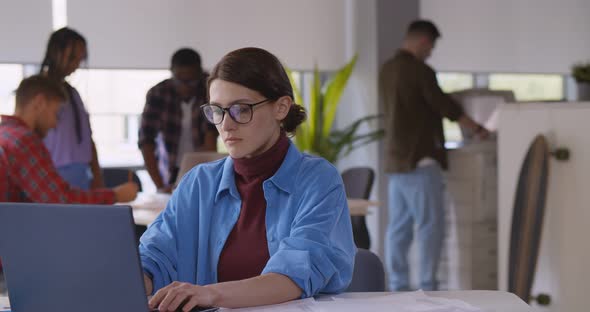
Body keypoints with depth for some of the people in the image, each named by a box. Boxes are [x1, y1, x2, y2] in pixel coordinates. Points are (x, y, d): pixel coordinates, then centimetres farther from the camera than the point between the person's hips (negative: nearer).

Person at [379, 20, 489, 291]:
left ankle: (398, 287, 9)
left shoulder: (387, 70, 11)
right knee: (431, 224, -4)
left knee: (399, 225, 8)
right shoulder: (420, 71, -14)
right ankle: (427, 287, -4)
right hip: (419, 159, -8)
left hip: (396, 158, 8)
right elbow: (446, 107, -10)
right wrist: (478, 129, 3)